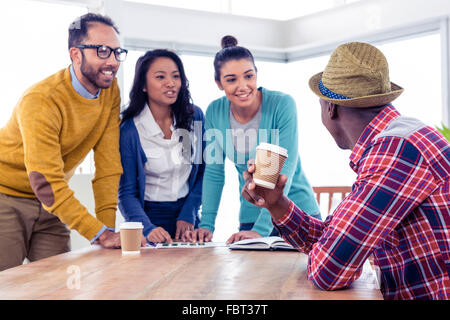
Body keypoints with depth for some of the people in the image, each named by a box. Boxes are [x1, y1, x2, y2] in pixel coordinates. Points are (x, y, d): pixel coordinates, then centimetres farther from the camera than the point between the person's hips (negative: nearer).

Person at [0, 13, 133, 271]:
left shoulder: (111, 91, -7)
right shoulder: (41, 100, -27)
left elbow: (108, 164, -9)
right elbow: (46, 182, -30)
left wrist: (108, 226, -16)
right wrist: (100, 234, -33)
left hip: (52, 201, 6)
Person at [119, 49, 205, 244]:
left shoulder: (195, 116, 0)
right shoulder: (129, 130, -10)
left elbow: (203, 172, 7)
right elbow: (126, 192, -9)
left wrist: (188, 214, -4)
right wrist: (148, 228, -23)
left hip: (187, 215, 3)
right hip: (150, 216, -2)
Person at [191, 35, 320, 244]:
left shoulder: (282, 105, -17)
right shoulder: (215, 112, -6)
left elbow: (284, 171, -20)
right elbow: (214, 172, 0)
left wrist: (261, 229, -28)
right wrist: (206, 224, -10)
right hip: (251, 216, 3)